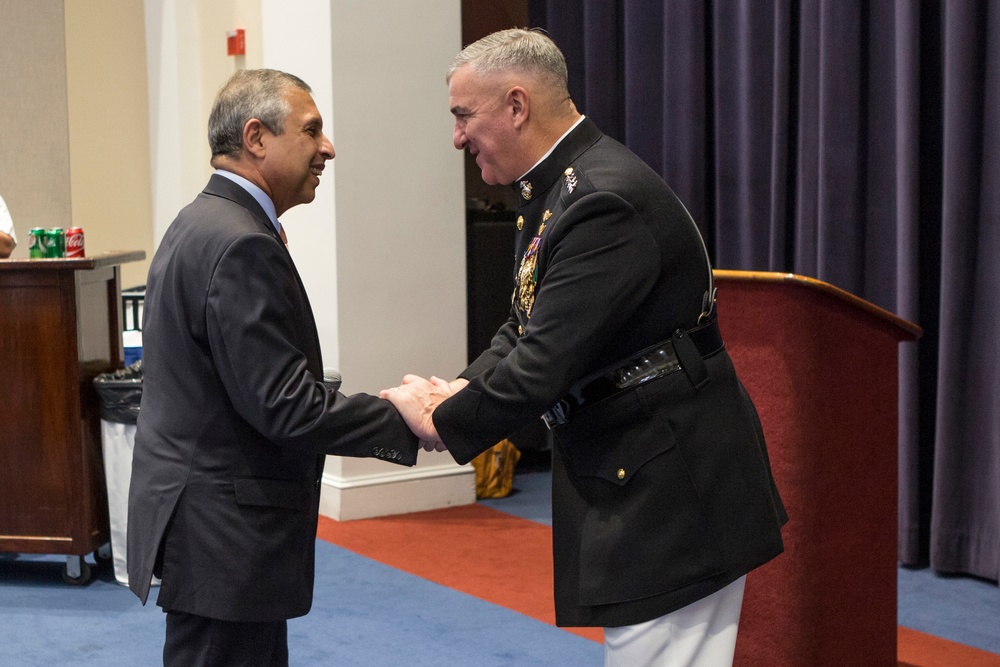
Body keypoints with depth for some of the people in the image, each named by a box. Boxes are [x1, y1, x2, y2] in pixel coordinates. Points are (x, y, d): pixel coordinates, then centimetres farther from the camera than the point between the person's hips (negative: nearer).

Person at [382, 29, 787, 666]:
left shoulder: (605, 201, -24)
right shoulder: (557, 189, 10)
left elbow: (547, 362, -25)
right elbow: (527, 331, 15)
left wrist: (441, 422, -11)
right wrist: (459, 390, -3)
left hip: (671, 491, -10)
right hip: (635, 479, 10)